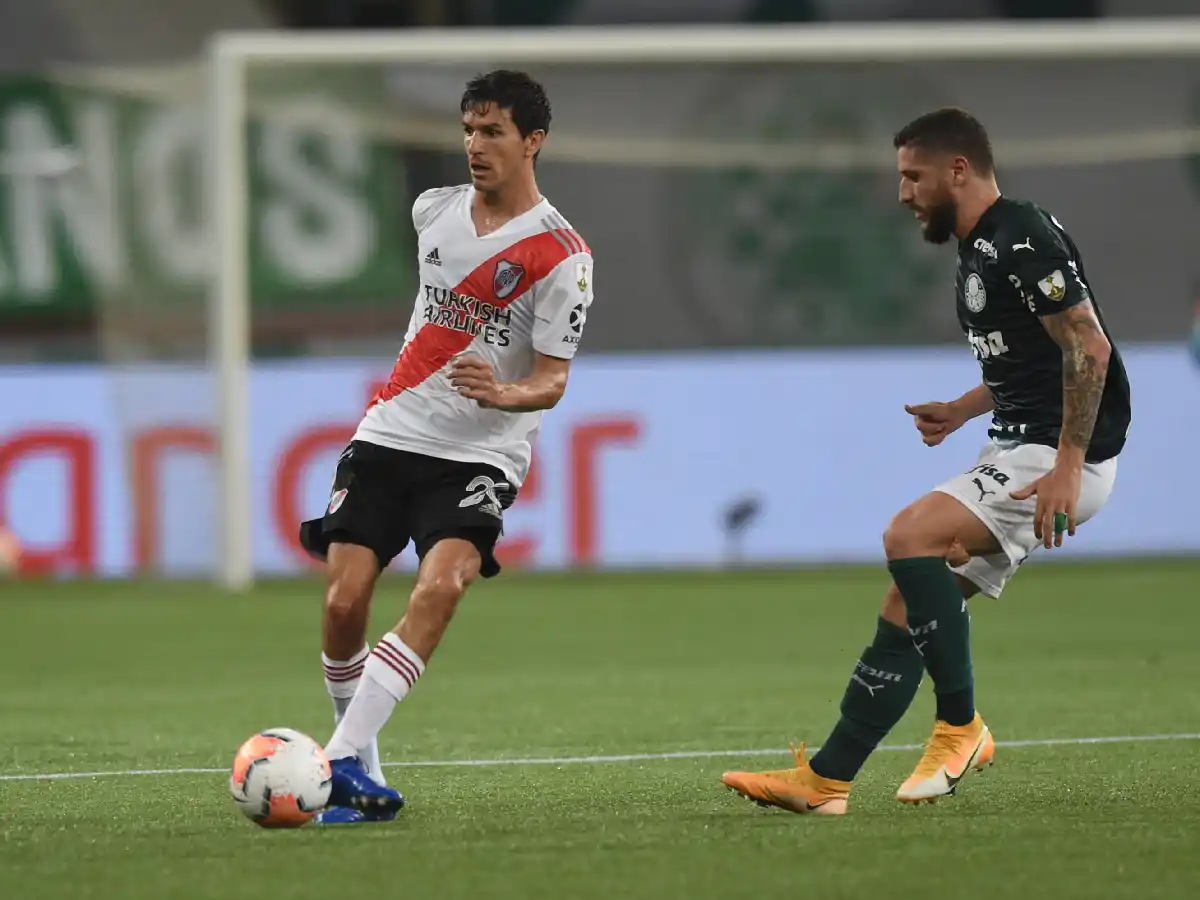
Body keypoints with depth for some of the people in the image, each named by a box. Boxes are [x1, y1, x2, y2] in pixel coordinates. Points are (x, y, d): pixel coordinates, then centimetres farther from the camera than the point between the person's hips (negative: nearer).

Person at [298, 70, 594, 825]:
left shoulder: (561, 255, -10)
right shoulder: (435, 211, 7)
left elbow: (553, 379, -11)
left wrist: (502, 393, -32)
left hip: (479, 454, -5)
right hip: (390, 435, 5)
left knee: (441, 587, -29)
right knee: (344, 603, -10)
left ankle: (341, 762, -34)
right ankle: (365, 779, 7)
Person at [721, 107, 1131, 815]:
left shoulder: (1021, 238, -14)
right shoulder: (983, 249, 17)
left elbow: (1088, 347, -22)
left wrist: (1068, 465, -25)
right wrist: (963, 411, 19)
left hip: (1063, 461, -10)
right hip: (1018, 452, 10)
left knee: (911, 536, -25)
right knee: (908, 608, 4)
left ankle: (961, 727, -14)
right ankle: (826, 780, 5)